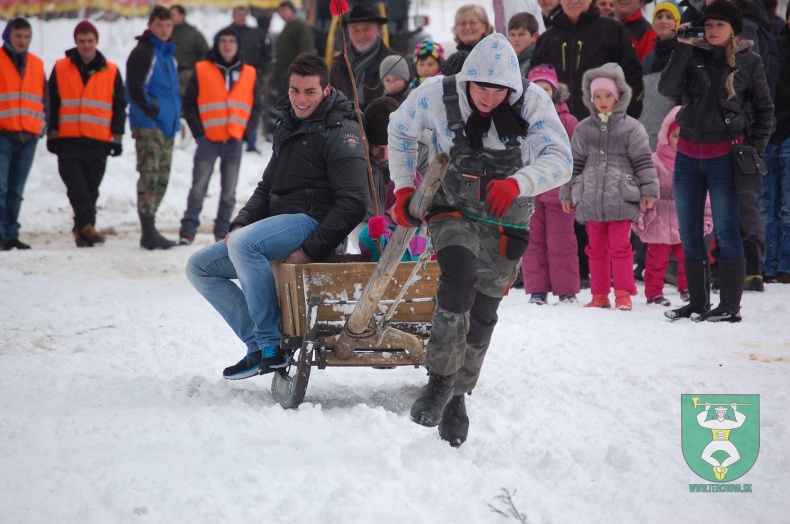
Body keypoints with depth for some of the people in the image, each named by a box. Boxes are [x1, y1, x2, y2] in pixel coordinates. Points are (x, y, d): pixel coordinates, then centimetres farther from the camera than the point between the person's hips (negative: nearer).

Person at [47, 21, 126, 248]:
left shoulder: (111, 71, 7)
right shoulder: (61, 69, 5)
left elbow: (119, 107, 11)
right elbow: (52, 103, 8)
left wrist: (117, 138, 6)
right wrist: (52, 135, 3)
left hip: (98, 143, 1)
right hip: (68, 141, -1)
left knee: (90, 190, 6)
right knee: (76, 186, -14)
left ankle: (82, 230, 13)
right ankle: (86, 225, -17)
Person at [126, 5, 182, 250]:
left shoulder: (168, 53, 20)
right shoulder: (142, 53, -8)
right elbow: (136, 90, -15)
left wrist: (176, 116, 17)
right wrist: (152, 112, -15)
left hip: (166, 127, 9)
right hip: (149, 126, -9)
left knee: (162, 179, 11)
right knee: (150, 176, -12)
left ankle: (149, 229, 18)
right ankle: (149, 233, -14)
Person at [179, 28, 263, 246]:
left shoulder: (249, 74, 9)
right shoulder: (202, 70, 2)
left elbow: (256, 107, 12)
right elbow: (189, 103, 3)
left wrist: (246, 133, 0)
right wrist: (198, 131, -5)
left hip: (234, 141, 2)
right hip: (208, 140, -2)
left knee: (229, 192, 5)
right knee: (198, 189, -5)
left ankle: (222, 231, 13)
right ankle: (188, 230, -2)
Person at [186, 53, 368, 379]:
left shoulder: (340, 131, -10)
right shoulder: (288, 126, 16)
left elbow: (352, 204, -17)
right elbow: (267, 186, 24)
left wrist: (310, 251, -21)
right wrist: (242, 223, 4)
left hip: (313, 221, -9)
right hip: (280, 224, 9)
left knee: (243, 244, -34)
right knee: (199, 267, 5)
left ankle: (272, 344, -29)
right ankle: (257, 344, -4)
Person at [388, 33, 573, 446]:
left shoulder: (532, 102, -19)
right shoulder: (436, 95, -16)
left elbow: (560, 159, -27)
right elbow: (400, 131, 4)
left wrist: (518, 183, -44)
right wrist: (404, 187, -3)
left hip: (505, 219, 1)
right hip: (452, 209, -1)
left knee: (482, 313, 9)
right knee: (459, 275, -30)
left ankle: (456, 398, 29)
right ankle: (440, 380, -22)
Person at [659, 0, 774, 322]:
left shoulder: (748, 62, 1)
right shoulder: (692, 55, 5)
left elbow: (764, 108, 7)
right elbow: (667, 89, -11)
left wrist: (755, 147, -2)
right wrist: (682, 50, -16)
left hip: (725, 153, -4)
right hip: (688, 152, 4)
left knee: (726, 229, -5)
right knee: (688, 231, 8)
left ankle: (731, 306, -1)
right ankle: (697, 302, 18)